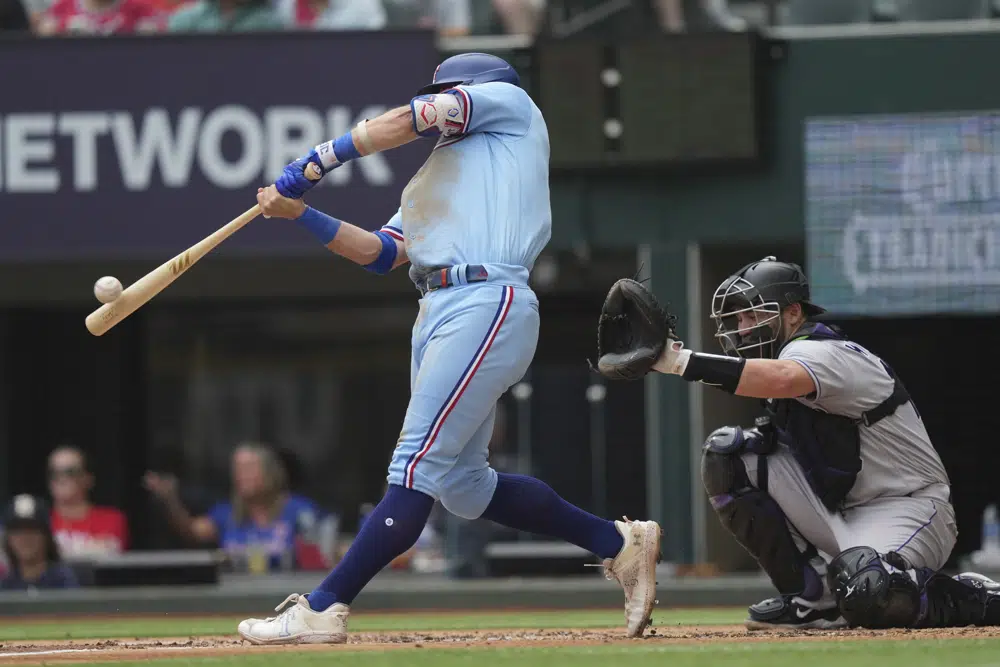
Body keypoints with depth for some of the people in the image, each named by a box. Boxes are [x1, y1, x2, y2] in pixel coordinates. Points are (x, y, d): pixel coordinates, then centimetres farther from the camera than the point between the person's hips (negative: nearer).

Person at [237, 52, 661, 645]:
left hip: (487, 304, -10)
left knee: (420, 465, -13)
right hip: (438, 315, 10)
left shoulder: (508, 100, 12)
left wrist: (314, 163, 2)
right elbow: (381, 254, 20)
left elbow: (410, 121, -1)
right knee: (463, 484, 8)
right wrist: (301, 213, 10)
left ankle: (324, 608, -20)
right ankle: (619, 543, 17)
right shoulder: (437, 176, 31)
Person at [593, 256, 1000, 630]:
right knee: (726, 453, -7)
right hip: (838, 513, 9)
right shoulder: (791, 353, 10)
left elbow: (780, 380, -43)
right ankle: (811, 598, -3)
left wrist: (678, 360, -51)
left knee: (867, 596, -39)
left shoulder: (824, 352, -20)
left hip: (909, 507, -9)